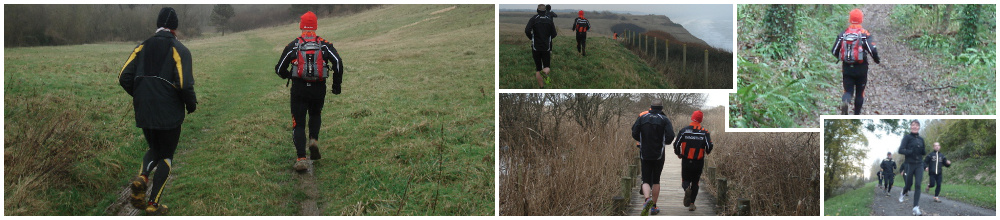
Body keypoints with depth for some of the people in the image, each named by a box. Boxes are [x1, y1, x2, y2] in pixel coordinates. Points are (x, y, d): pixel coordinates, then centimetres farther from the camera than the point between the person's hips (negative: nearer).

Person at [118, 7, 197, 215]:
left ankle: (142, 177, -5)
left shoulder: (142, 47, 4)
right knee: (166, 156, 12)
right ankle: (153, 204, 9)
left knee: (154, 149, 25)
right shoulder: (179, 50, -9)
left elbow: (124, 78, 0)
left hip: (144, 112, 4)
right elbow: (185, 84, -19)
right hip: (170, 114, -4)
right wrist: (191, 105, 0)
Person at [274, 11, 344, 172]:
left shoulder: (293, 46, 3)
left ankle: (301, 158, -10)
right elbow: (338, 62, -9)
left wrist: (288, 76, 27)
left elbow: (279, 69, 5)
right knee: (316, 115, 29)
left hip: (299, 89, -1)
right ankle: (314, 139, 3)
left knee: (299, 124, 4)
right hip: (319, 89, 1)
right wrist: (336, 84, 2)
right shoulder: (324, 45, 4)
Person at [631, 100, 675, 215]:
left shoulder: (642, 118, 2)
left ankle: (647, 199, -25)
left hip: (645, 154, 1)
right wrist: (665, 142, 9)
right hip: (659, 154, 0)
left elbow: (634, 134, -5)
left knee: (646, 180, 4)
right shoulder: (664, 119, -3)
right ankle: (654, 206, 16)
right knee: (656, 180, 13)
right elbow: (670, 136, -13)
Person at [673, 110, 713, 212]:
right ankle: (692, 204, 9)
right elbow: (709, 146, -8)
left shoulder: (684, 130, -3)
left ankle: (686, 188, -23)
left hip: (686, 161, 0)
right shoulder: (704, 132, -4)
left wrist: (678, 154, 14)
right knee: (695, 182, 15)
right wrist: (707, 152, 15)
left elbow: (676, 144, -5)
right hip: (698, 162, 1)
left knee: (685, 180, 13)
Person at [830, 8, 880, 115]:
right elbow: (873, 50, -15)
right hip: (861, 68, -1)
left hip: (847, 67, 2)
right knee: (860, 92, 13)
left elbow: (834, 51, 4)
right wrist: (876, 60, 5)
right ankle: (857, 114, 17)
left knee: (848, 90, 6)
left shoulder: (843, 34, 0)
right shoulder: (865, 34, -8)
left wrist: (841, 58, 24)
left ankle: (844, 102, -27)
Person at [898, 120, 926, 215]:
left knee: (918, 185, -10)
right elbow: (900, 150, -12)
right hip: (909, 164, -3)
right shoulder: (907, 137, -3)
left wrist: (923, 151, -5)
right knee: (909, 184, 8)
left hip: (919, 164, 3)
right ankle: (903, 193, 44)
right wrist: (911, 151, -25)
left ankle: (916, 207, -12)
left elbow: (924, 153, 18)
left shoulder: (921, 139, 11)